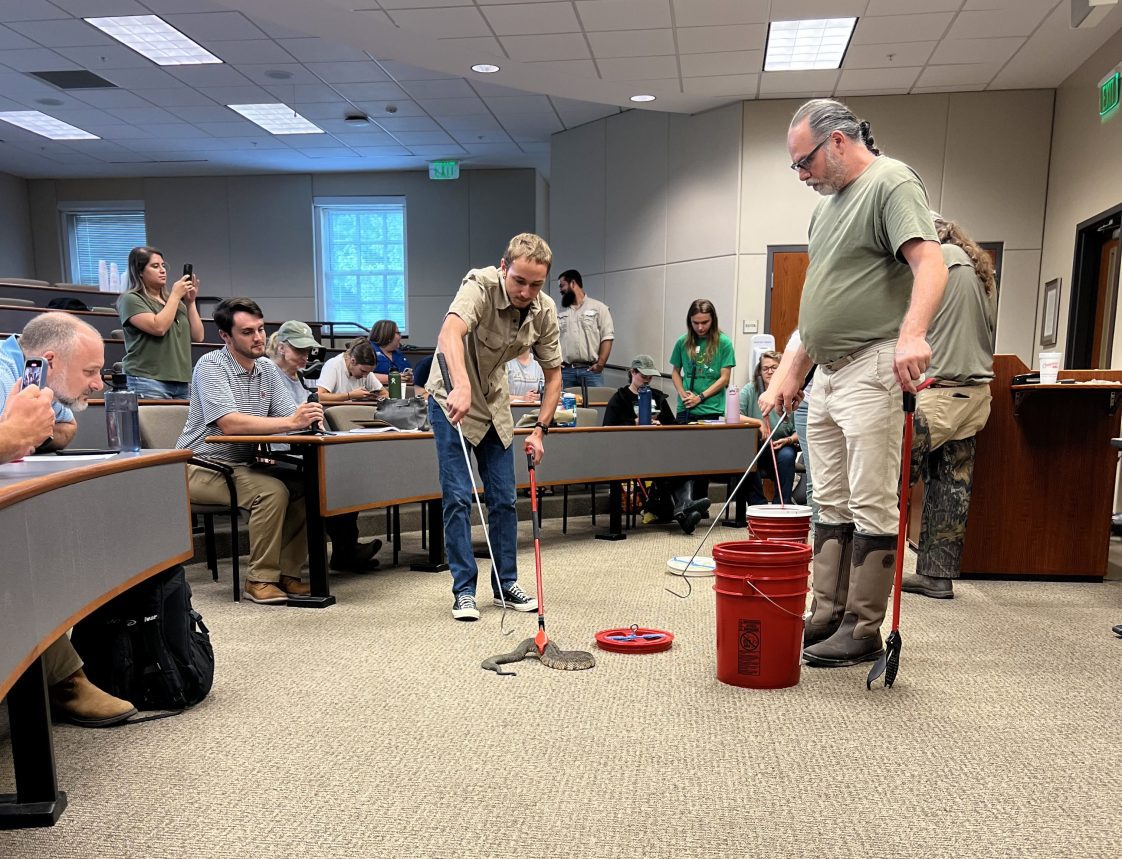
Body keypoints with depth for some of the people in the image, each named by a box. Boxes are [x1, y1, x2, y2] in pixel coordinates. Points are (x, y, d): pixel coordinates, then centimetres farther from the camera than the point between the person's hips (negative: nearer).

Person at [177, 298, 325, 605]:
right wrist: (291, 422, -36)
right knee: (273, 491, -29)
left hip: (245, 465, 7)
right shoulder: (211, 366, -13)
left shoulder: (267, 369, 9)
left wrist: (309, 418, -25)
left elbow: (291, 417, 1)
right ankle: (261, 579, -15)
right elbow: (230, 423, -28)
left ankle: (287, 572, -5)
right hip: (203, 468, -7)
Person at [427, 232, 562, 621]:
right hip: (453, 399, -5)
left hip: (495, 403, 6)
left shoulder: (544, 311, -11)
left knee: (504, 498, 7)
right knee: (458, 497, -7)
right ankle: (464, 589, 5)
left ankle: (506, 584, 19)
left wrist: (540, 429, -11)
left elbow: (553, 373, -3)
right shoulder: (480, 286, -28)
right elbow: (449, 333, -48)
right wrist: (461, 386, -65)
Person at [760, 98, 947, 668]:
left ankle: (862, 631, 5)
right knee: (831, 503, 12)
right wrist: (788, 374, 18)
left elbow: (930, 263, -20)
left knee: (871, 505, -4)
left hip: (872, 369, -9)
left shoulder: (891, 182, -5)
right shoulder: (828, 206, 21)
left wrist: (912, 333, -38)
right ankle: (826, 617, 21)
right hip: (826, 374, 9)